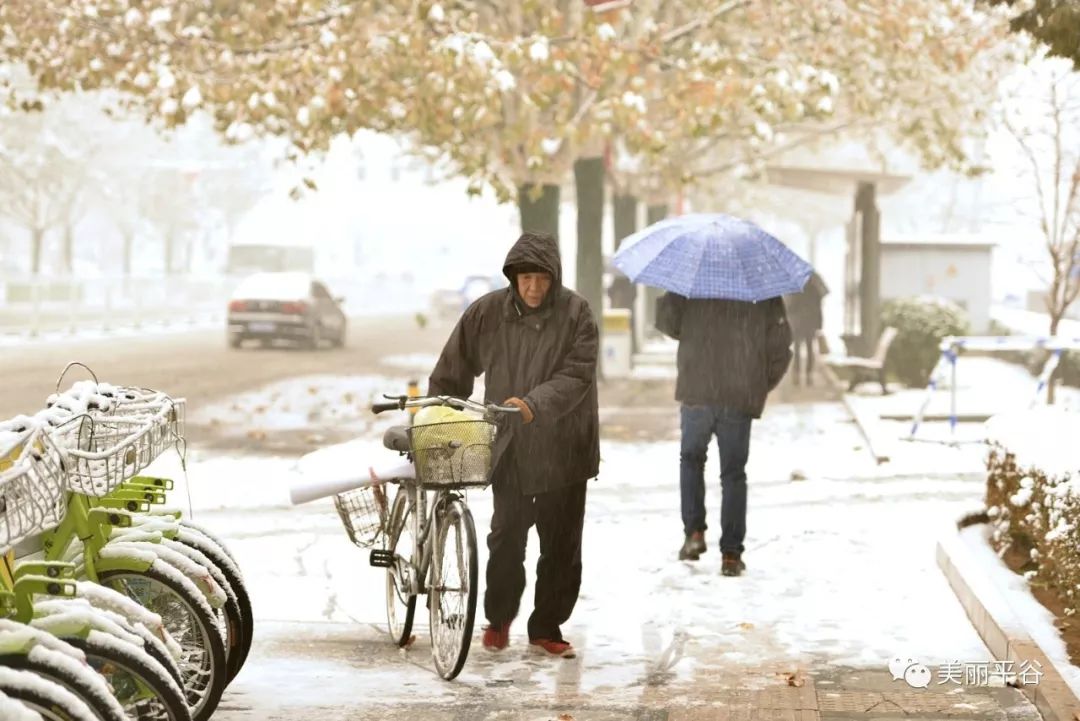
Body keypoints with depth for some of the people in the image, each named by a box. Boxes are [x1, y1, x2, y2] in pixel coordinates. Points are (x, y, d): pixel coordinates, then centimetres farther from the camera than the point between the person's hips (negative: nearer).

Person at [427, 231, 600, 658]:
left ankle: (547, 627, 19)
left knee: (561, 543, 6)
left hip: (563, 448, -1)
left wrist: (535, 404, -29)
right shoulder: (487, 313, -2)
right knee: (506, 535, 1)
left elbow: (576, 376, -15)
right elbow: (453, 370, 8)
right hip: (509, 447, 1)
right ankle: (498, 618, 22)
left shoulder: (576, 314, -8)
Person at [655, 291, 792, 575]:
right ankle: (731, 554, 5)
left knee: (691, 459, 22)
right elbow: (780, 347, 2)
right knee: (733, 474, 8)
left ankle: (694, 532, 10)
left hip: (696, 393, 0)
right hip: (741, 398, 0)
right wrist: (763, 385, 14)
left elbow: (666, 320, 0)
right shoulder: (765, 290, 1)